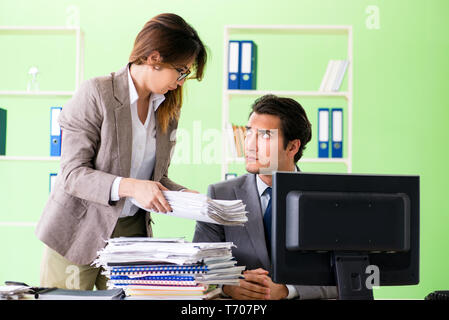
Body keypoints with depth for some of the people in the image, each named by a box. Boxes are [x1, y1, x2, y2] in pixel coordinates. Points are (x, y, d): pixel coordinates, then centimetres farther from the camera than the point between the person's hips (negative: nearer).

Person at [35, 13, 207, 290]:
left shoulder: (167, 108, 6)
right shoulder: (96, 94, -13)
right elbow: (73, 174, -17)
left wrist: (185, 195, -7)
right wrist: (129, 187, -30)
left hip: (132, 233, 5)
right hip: (79, 234, -5)